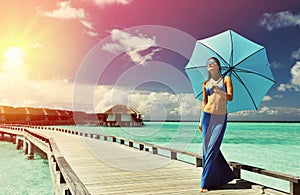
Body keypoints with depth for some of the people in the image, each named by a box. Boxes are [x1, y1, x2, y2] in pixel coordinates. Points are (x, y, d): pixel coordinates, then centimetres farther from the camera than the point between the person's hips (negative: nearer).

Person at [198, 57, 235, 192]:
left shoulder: (226, 79, 6)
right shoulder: (206, 83, 13)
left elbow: (230, 97, -6)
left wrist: (218, 89, -23)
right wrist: (201, 121, 12)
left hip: (221, 118, -2)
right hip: (207, 116, 2)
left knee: (212, 148, -7)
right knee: (206, 147, -1)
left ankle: (205, 183, 0)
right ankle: (220, 177, 17)